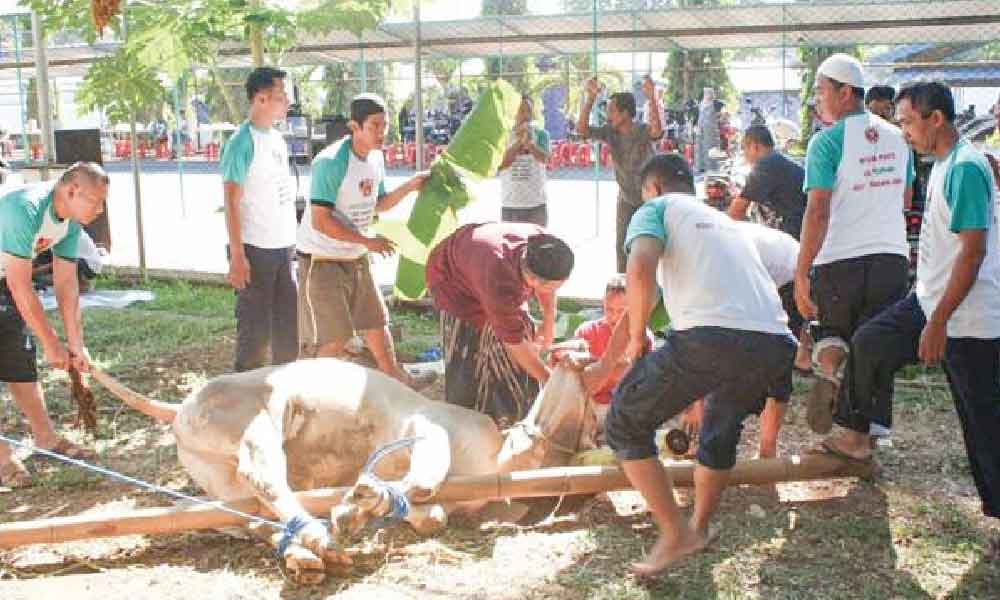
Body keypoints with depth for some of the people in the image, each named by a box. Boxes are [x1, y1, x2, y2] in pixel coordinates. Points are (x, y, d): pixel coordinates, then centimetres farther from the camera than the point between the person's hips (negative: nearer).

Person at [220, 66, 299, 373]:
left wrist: (292, 240, 15)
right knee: (255, 328, 0)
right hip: (256, 249, -8)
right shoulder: (242, 142, -13)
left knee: (288, 325, 14)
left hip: (284, 247, 8)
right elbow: (231, 201, -15)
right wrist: (237, 256, -18)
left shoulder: (277, 138, 12)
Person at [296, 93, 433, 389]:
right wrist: (367, 241, -24)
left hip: (356, 257, 8)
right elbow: (320, 221, -26)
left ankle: (395, 376, 37)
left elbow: (379, 204, 15)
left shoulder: (376, 157, 3)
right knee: (335, 338, -6)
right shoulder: (330, 163, -24)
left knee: (376, 320, 20)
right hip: (322, 260, -8)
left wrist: (409, 186, -1)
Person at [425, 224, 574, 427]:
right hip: (453, 277, -7)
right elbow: (514, 342, -32)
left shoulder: (542, 244, -29)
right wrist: (548, 378, -23)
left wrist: (549, 322, -3)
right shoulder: (499, 284, -45)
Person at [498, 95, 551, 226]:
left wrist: (529, 142, -34)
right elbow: (501, 164, -9)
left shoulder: (541, 134, 1)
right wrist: (519, 142, -17)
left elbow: (543, 158, -16)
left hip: (536, 203, 0)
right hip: (509, 205, 1)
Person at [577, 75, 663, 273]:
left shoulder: (643, 131, -24)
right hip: (626, 198, 4)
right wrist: (590, 98, -30)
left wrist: (652, 98, -57)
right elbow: (582, 128, -21)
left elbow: (657, 129, -47)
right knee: (622, 246, 7)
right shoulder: (610, 132, -11)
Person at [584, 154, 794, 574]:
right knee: (722, 426, 35)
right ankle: (700, 526, 43)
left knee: (625, 425, 14)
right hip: (776, 343, 7)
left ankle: (676, 535, 12)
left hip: (710, 335, -7)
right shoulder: (726, 221, 37)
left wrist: (635, 339, 9)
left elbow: (640, 272, -8)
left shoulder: (657, 208, 17)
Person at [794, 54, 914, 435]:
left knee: (832, 332, 19)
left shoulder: (827, 141, -10)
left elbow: (817, 212, -17)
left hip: (840, 262, -4)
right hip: (892, 259, 4)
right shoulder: (896, 137, 8)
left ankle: (830, 361, -12)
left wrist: (801, 274, -16)